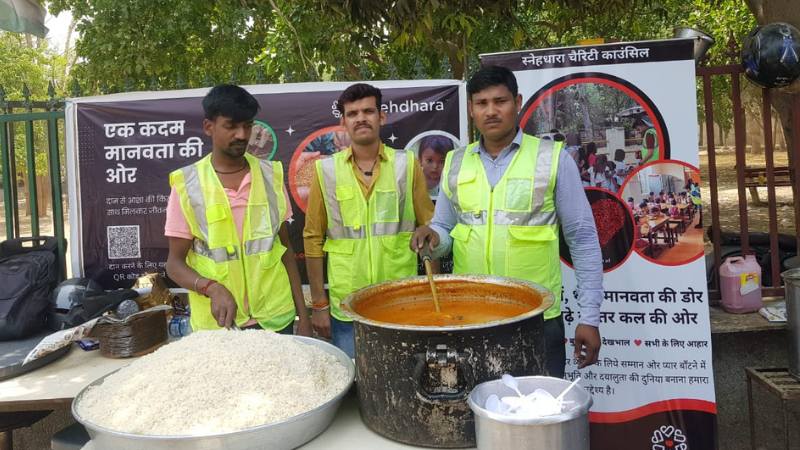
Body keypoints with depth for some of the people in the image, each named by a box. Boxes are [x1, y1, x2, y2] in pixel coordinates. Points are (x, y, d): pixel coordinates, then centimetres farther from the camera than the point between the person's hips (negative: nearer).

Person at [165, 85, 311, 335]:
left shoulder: (271, 176, 2)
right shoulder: (187, 184, -5)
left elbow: (285, 248, 7)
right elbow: (175, 263, -2)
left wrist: (302, 314, 4)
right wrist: (212, 288, -21)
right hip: (217, 324, -1)